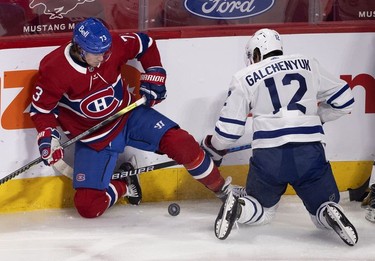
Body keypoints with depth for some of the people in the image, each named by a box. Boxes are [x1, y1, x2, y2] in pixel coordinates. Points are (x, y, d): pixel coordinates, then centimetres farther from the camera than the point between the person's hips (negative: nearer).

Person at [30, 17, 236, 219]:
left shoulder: (114, 46, -17)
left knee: (180, 142, -20)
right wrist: (47, 139, -22)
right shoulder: (54, 70, -23)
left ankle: (221, 188, 0)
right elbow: (41, 109, -10)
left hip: (128, 115, 1)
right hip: (92, 138, -1)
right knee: (87, 206, -12)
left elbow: (146, 45, 4)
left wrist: (153, 79, 1)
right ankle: (123, 186, 19)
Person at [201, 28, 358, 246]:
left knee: (263, 208, 25)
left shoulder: (244, 77, 10)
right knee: (323, 211, 15)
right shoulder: (308, 65, 15)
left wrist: (214, 147, 31)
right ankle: (330, 215, -20)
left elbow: (230, 127, 11)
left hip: (267, 154, 0)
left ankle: (238, 208, -8)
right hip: (309, 152, 0)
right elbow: (344, 99, 18)